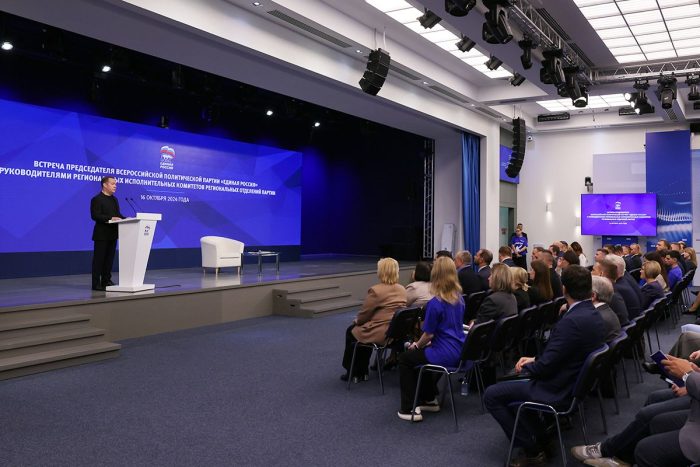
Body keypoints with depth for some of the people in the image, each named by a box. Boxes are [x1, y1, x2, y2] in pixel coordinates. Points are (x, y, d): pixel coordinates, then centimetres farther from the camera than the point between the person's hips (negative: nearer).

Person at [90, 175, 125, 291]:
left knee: (109, 259, 11)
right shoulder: (96, 199, -9)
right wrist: (110, 218, -28)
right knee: (99, 259, -3)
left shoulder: (114, 199, 16)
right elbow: (95, 216, -19)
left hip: (112, 234, 8)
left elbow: (118, 214, 16)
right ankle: (96, 284, 2)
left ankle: (106, 281, 19)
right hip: (102, 234, -8)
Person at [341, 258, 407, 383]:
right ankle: (363, 371, 35)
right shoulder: (402, 290, 5)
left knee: (351, 331, 20)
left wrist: (356, 320, 14)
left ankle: (353, 373, 29)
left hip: (380, 334, -7)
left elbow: (364, 314, -10)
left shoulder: (376, 290, -18)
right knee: (365, 328, 31)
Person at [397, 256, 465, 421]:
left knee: (405, 358, 13)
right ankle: (429, 400, 36)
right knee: (423, 354, 32)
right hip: (460, 352, 8)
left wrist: (416, 345, 8)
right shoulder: (460, 298, 4)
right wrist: (423, 345, 22)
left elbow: (428, 334, -13)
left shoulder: (435, 303, -21)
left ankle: (410, 409, 9)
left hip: (445, 355, -8)